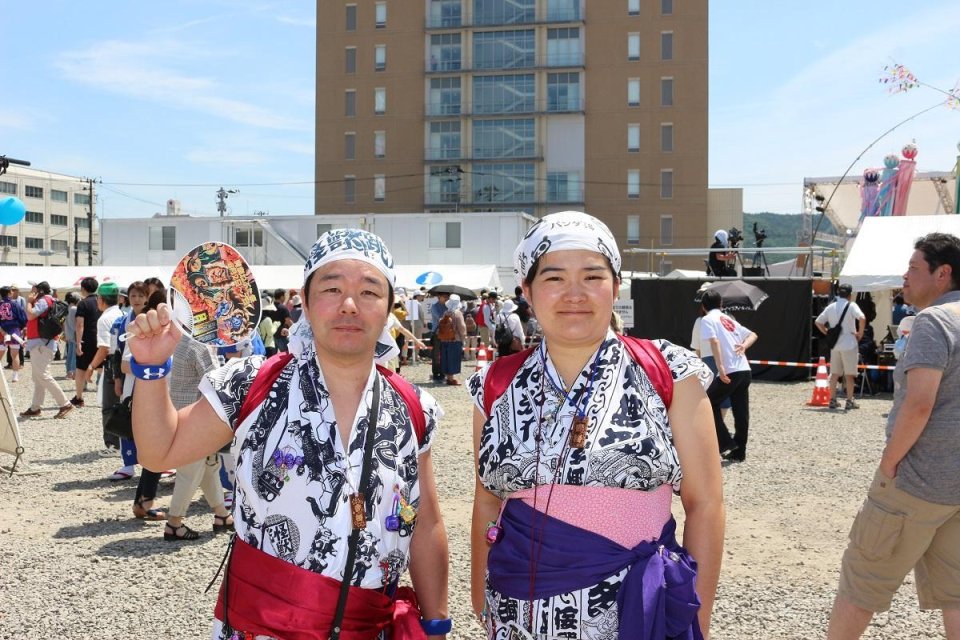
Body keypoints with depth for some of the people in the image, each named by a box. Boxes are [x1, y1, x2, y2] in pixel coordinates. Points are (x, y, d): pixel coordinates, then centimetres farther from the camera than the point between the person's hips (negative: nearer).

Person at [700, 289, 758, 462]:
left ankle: (725, 443, 4)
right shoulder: (729, 319, 23)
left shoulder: (707, 319, 1)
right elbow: (753, 335, 23)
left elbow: (715, 342, -14)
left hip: (729, 372, -7)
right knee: (741, 412, 10)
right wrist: (744, 345, 3)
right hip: (745, 370, 7)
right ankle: (739, 452, 16)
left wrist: (720, 368, -21)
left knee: (709, 403, 10)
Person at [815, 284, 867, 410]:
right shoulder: (851, 306, -7)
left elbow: (818, 322, 9)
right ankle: (849, 401, 6)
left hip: (834, 344, 4)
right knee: (849, 374, 4)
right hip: (849, 344, -4)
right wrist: (860, 334, -11)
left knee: (834, 374, 11)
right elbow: (862, 318, -23)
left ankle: (833, 400, 12)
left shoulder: (831, 307, 8)